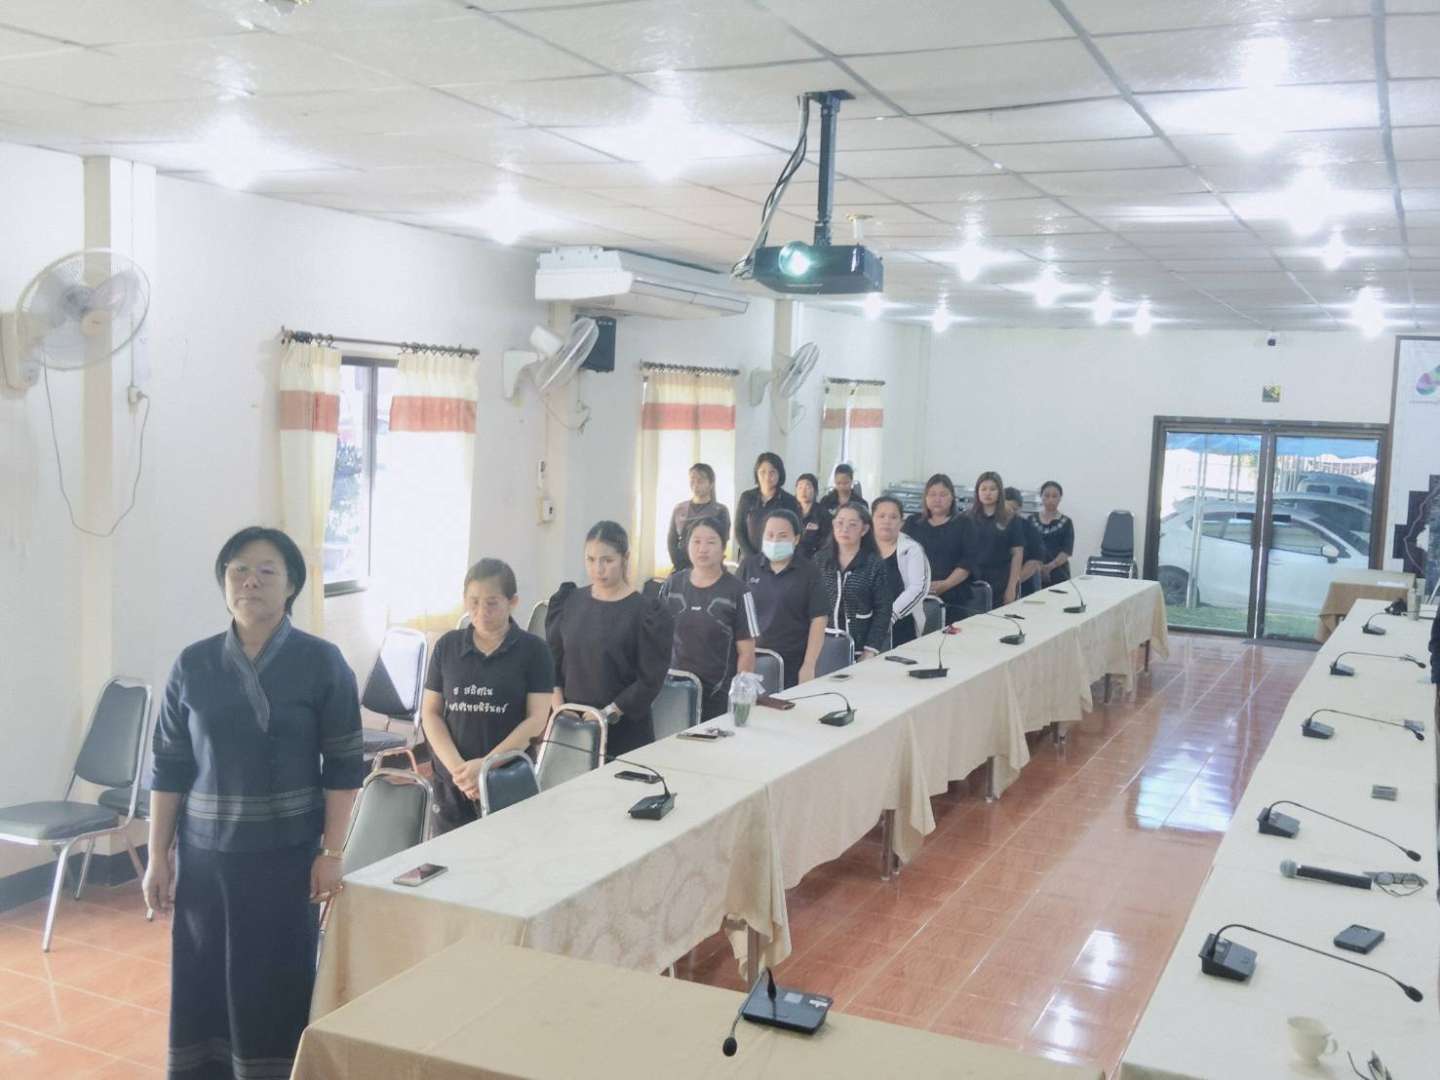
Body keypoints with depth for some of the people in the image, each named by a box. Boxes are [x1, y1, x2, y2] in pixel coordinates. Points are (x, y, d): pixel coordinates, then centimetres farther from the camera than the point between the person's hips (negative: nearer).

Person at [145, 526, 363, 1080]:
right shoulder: (192, 665, 2)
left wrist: (331, 853, -7)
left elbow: (344, 766, -4)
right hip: (205, 853, 2)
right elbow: (169, 768, 6)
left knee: (278, 983, 3)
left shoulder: (322, 662, -5)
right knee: (202, 982, 6)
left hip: (287, 854, -2)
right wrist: (158, 856, 4)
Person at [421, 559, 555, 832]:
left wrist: (486, 764, -16)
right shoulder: (447, 646, 5)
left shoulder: (533, 650, -2)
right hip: (451, 781, 2)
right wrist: (458, 767, -10)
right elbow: (430, 712, 5)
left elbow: (536, 719, -6)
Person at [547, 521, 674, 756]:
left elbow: (649, 681, -10)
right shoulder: (570, 601, 7)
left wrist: (607, 714, -16)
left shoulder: (647, 613, -7)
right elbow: (552, 659, 10)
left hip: (624, 732, -3)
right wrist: (558, 705, -4)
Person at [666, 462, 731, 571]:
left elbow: (721, 543, -1)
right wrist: (678, 564, -5)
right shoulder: (679, 509, 12)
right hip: (681, 569, 3)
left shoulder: (720, 511, 3)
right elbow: (671, 540, 11)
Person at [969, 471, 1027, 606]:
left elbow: (1017, 554, -1)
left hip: (1002, 581, -1)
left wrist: (1012, 587, -7)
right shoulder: (968, 518, 4)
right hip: (974, 580, 1)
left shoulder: (1010, 519, 1)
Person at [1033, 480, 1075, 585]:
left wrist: (1050, 566, -21)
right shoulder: (1031, 520, 9)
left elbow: (1067, 551, -5)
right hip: (1034, 575, 1)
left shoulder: (1066, 523, 4)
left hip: (1058, 576, -1)